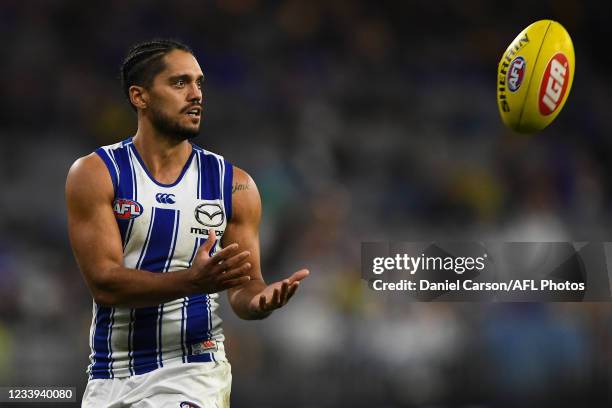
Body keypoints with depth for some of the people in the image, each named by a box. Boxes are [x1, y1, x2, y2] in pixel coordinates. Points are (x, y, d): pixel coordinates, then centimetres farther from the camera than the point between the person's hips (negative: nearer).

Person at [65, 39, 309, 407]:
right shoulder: (95, 174, -4)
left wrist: (262, 298, -19)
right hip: (111, 376, 0)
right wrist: (193, 282, -27)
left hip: (195, 369, 0)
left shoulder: (235, 185, 2)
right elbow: (104, 283, -14)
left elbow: (244, 288, 5)